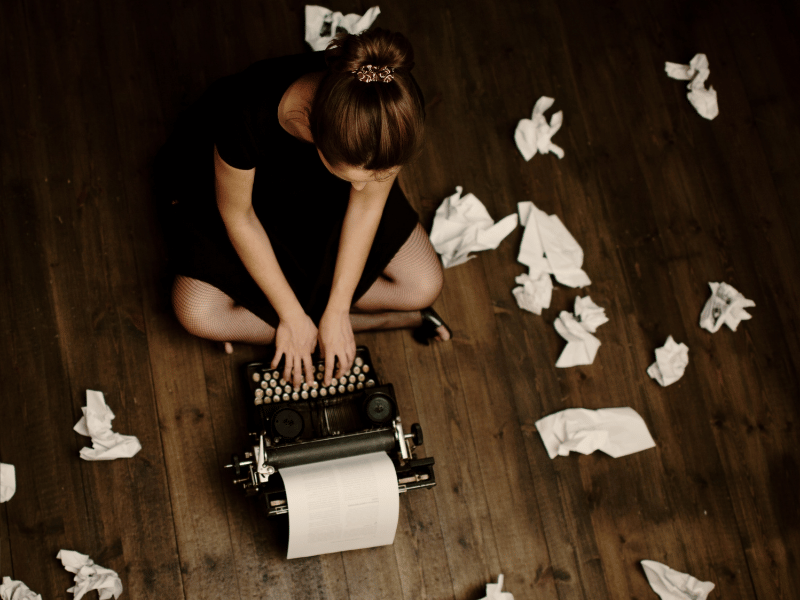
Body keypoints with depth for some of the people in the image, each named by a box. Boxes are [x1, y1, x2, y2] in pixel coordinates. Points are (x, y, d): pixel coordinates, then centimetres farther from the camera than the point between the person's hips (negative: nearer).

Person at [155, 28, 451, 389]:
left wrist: (336, 313, -16)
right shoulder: (250, 115, -43)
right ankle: (386, 320, -9)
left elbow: (367, 203, -18)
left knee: (424, 287, -10)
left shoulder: (394, 110, -36)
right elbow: (237, 217, -25)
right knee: (197, 314, -24)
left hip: (316, 183, 2)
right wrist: (292, 316, -19)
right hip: (233, 179, -2)